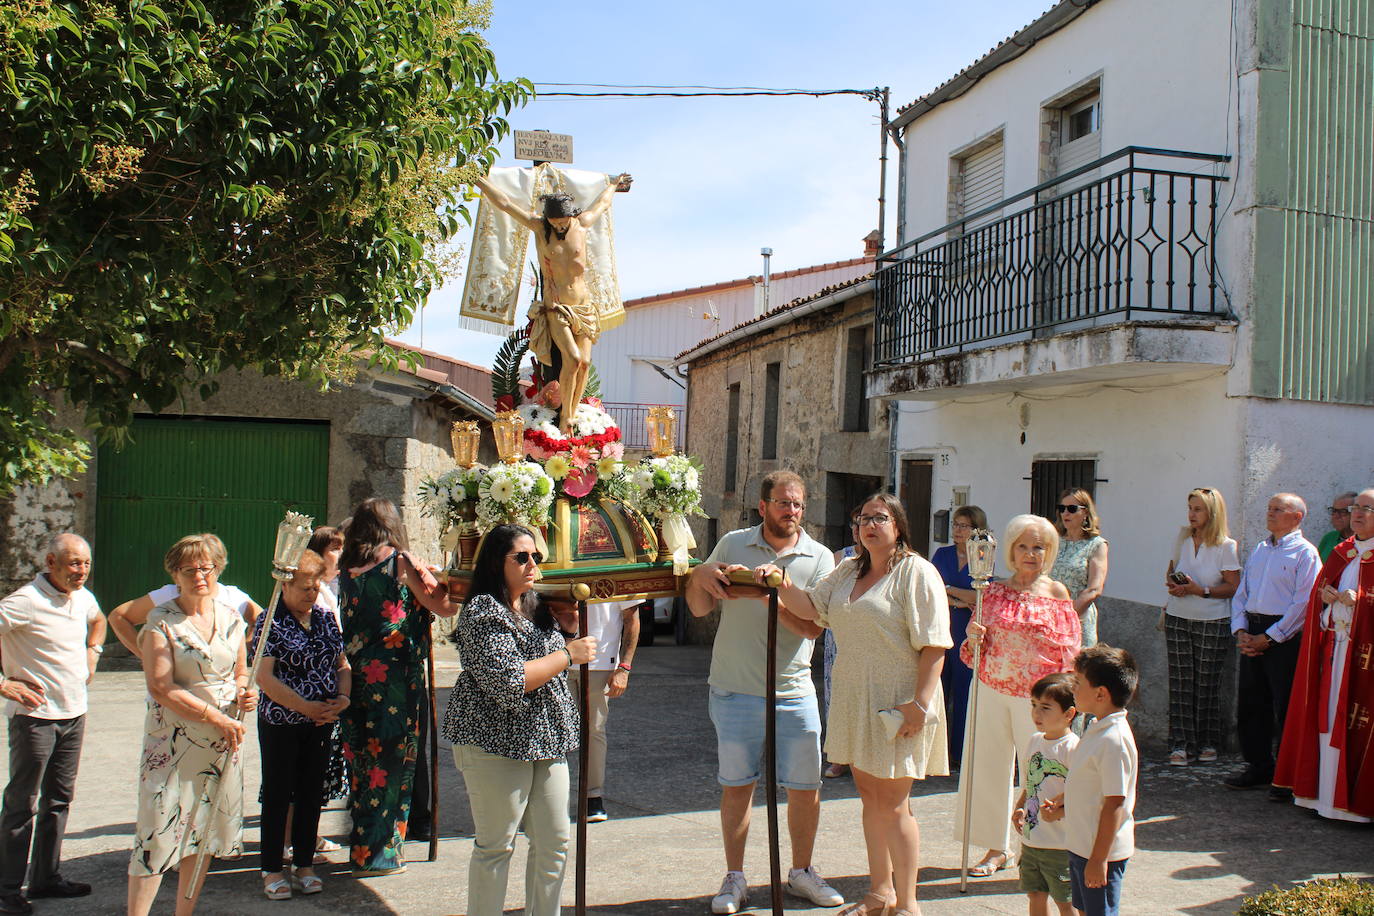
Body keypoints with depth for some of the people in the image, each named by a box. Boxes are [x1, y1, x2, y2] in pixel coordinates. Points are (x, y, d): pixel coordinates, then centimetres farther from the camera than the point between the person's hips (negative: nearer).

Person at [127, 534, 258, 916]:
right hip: (174, 739, -5)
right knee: (159, 832, -7)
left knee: (204, 831, 10)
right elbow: (161, 688, -13)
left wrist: (245, 693, -3)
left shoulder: (231, 620, 8)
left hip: (224, 742, 5)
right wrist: (216, 717, -16)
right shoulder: (161, 621, -7)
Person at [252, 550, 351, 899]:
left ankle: (305, 865, 24)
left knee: (312, 793, 11)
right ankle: (272, 870, 17)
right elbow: (264, 676, -15)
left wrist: (343, 697, -6)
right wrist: (305, 707, -19)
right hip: (280, 723, -5)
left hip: (321, 724, 5)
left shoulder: (326, 618, 8)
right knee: (277, 795, 5)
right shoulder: (271, 622, -8)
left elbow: (342, 664, 14)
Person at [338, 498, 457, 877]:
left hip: (355, 675, 5)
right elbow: (445, 606, -10)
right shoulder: (401, 562, -9)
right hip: (394, 677, -5)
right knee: (391, 761, 4)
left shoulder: (347, 568, 6)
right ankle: (377, 854, 11)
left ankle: (361, 843, 26)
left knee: (362, 760, 15)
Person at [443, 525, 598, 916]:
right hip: (495, 745, -8)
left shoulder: (536, 607, 12)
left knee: (554, 844, 11)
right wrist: (569, 654, -15)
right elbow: (509, 682, -24)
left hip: (546, 741, 8)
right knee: (495, 847, 4)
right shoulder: (483, 612, -14)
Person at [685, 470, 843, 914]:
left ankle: (801, 871, 30)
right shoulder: (732, 544, 3)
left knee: (806, 787, 8)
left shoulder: (819, 558, 1)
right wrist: (700, 574, -16)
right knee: (736, 786, 9)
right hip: (735, 690, 0)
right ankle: (734, 879, 25)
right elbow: (699, 608, 4)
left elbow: (813, 626, -10)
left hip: (794, 691, 1)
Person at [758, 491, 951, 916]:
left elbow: (933, 644, -14)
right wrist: (782, 583, -9)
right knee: (869, 795, 15)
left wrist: (920, 702, -20)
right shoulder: (848, 570, 14)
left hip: (898, 703, -7)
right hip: (854, 701, 7)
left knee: (892, 803, -3)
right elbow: (810, 608, 10)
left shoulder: (916, 572, -8)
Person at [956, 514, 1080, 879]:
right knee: (988, 764, 7)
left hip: (1037, 695, -2)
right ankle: (997, 846, 23)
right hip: (992, 690, 2)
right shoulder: (993, 592, 5)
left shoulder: (1057, 593, 1)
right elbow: (976, 653, 9)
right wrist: (973, 637, -13)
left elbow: (1068, 651, 2)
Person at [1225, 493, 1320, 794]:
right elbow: (1241, 593, 17)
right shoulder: (1259, 549, 16)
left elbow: (1303, 603, -13)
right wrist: (1241, 631, 2)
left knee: (1286, 710, -2)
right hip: (1252, 635, 7)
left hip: (1285, 637, -7)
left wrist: (1268, 638, -13)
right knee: (1249, 704, 10)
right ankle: (1258, 767, 22)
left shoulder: (1305, 552, -6)